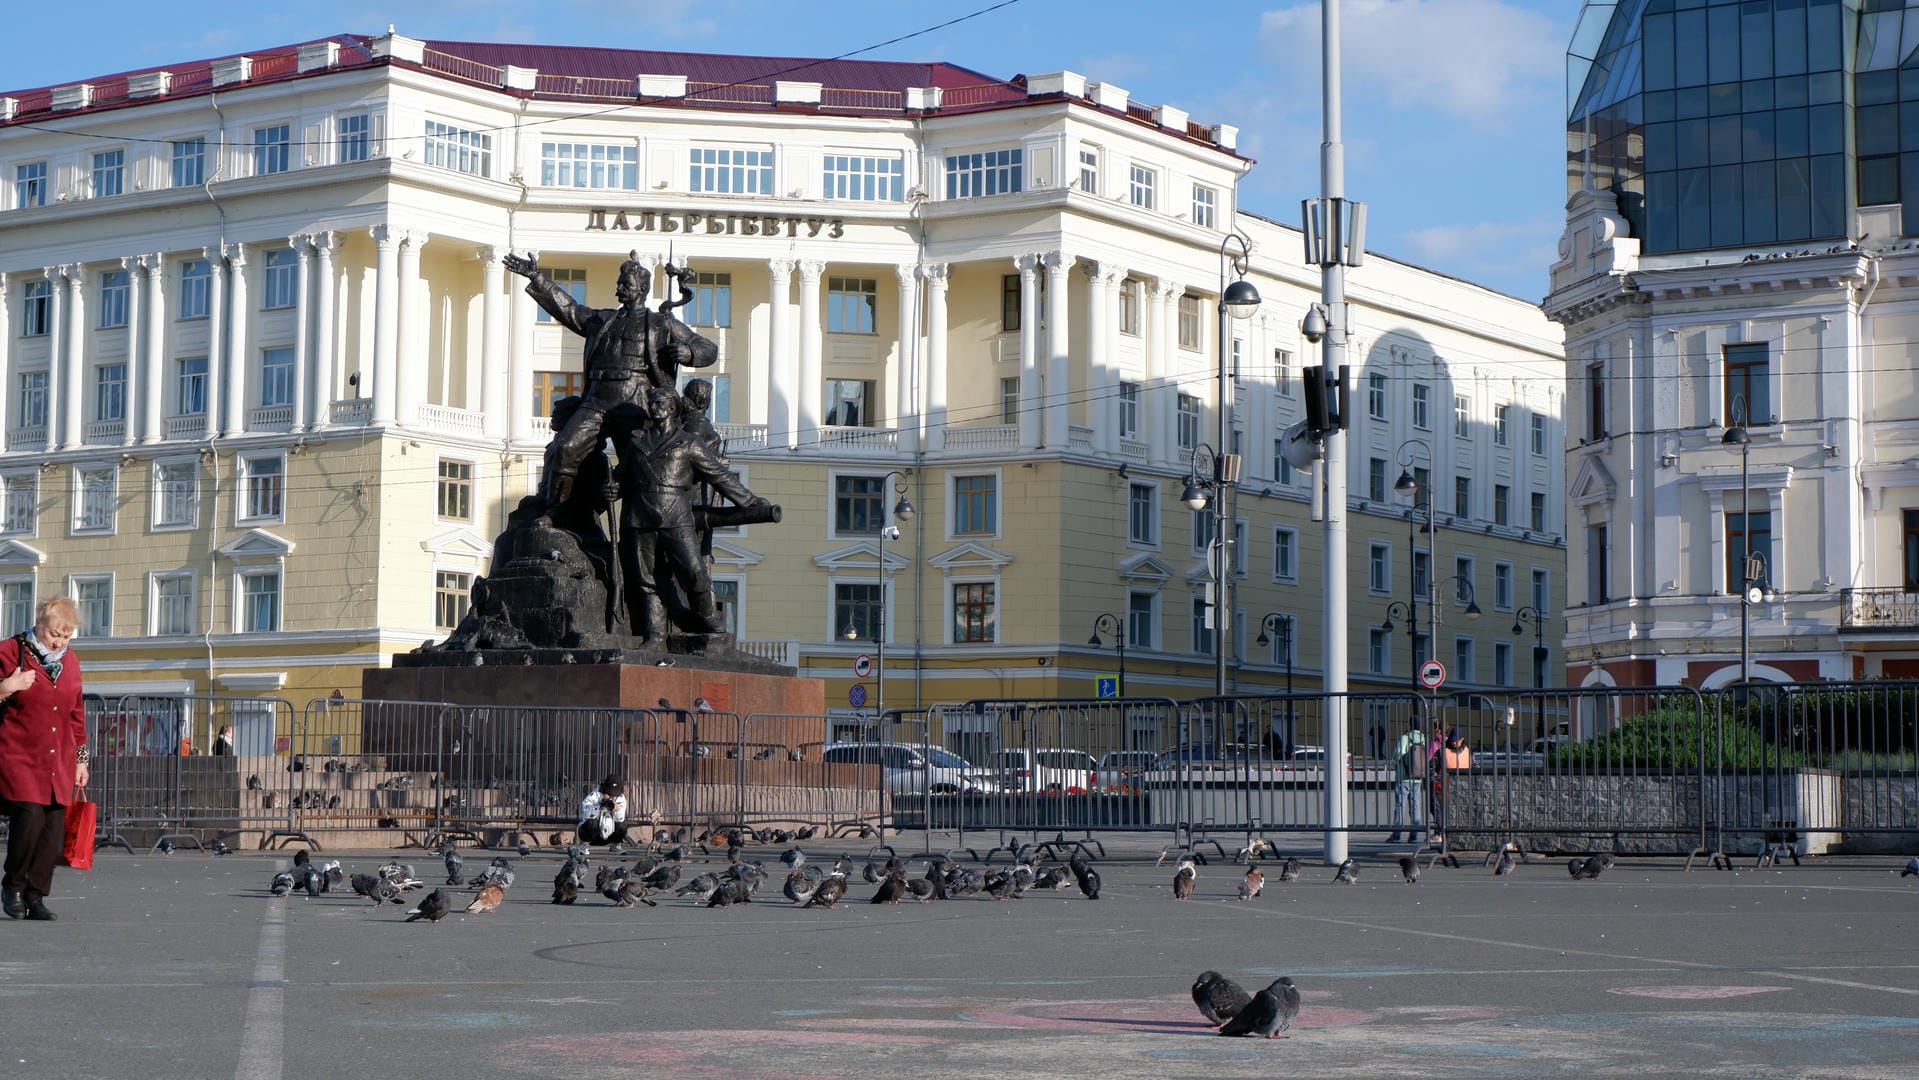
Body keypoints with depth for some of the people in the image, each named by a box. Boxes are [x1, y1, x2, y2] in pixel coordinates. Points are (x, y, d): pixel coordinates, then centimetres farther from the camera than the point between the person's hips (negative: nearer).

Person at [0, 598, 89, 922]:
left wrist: (81, 759, 18)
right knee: (29, 816, -18)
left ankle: (35, 896, 6)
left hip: (59, 762, 5)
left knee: (54, 828, -2)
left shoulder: (70, 662, 14)